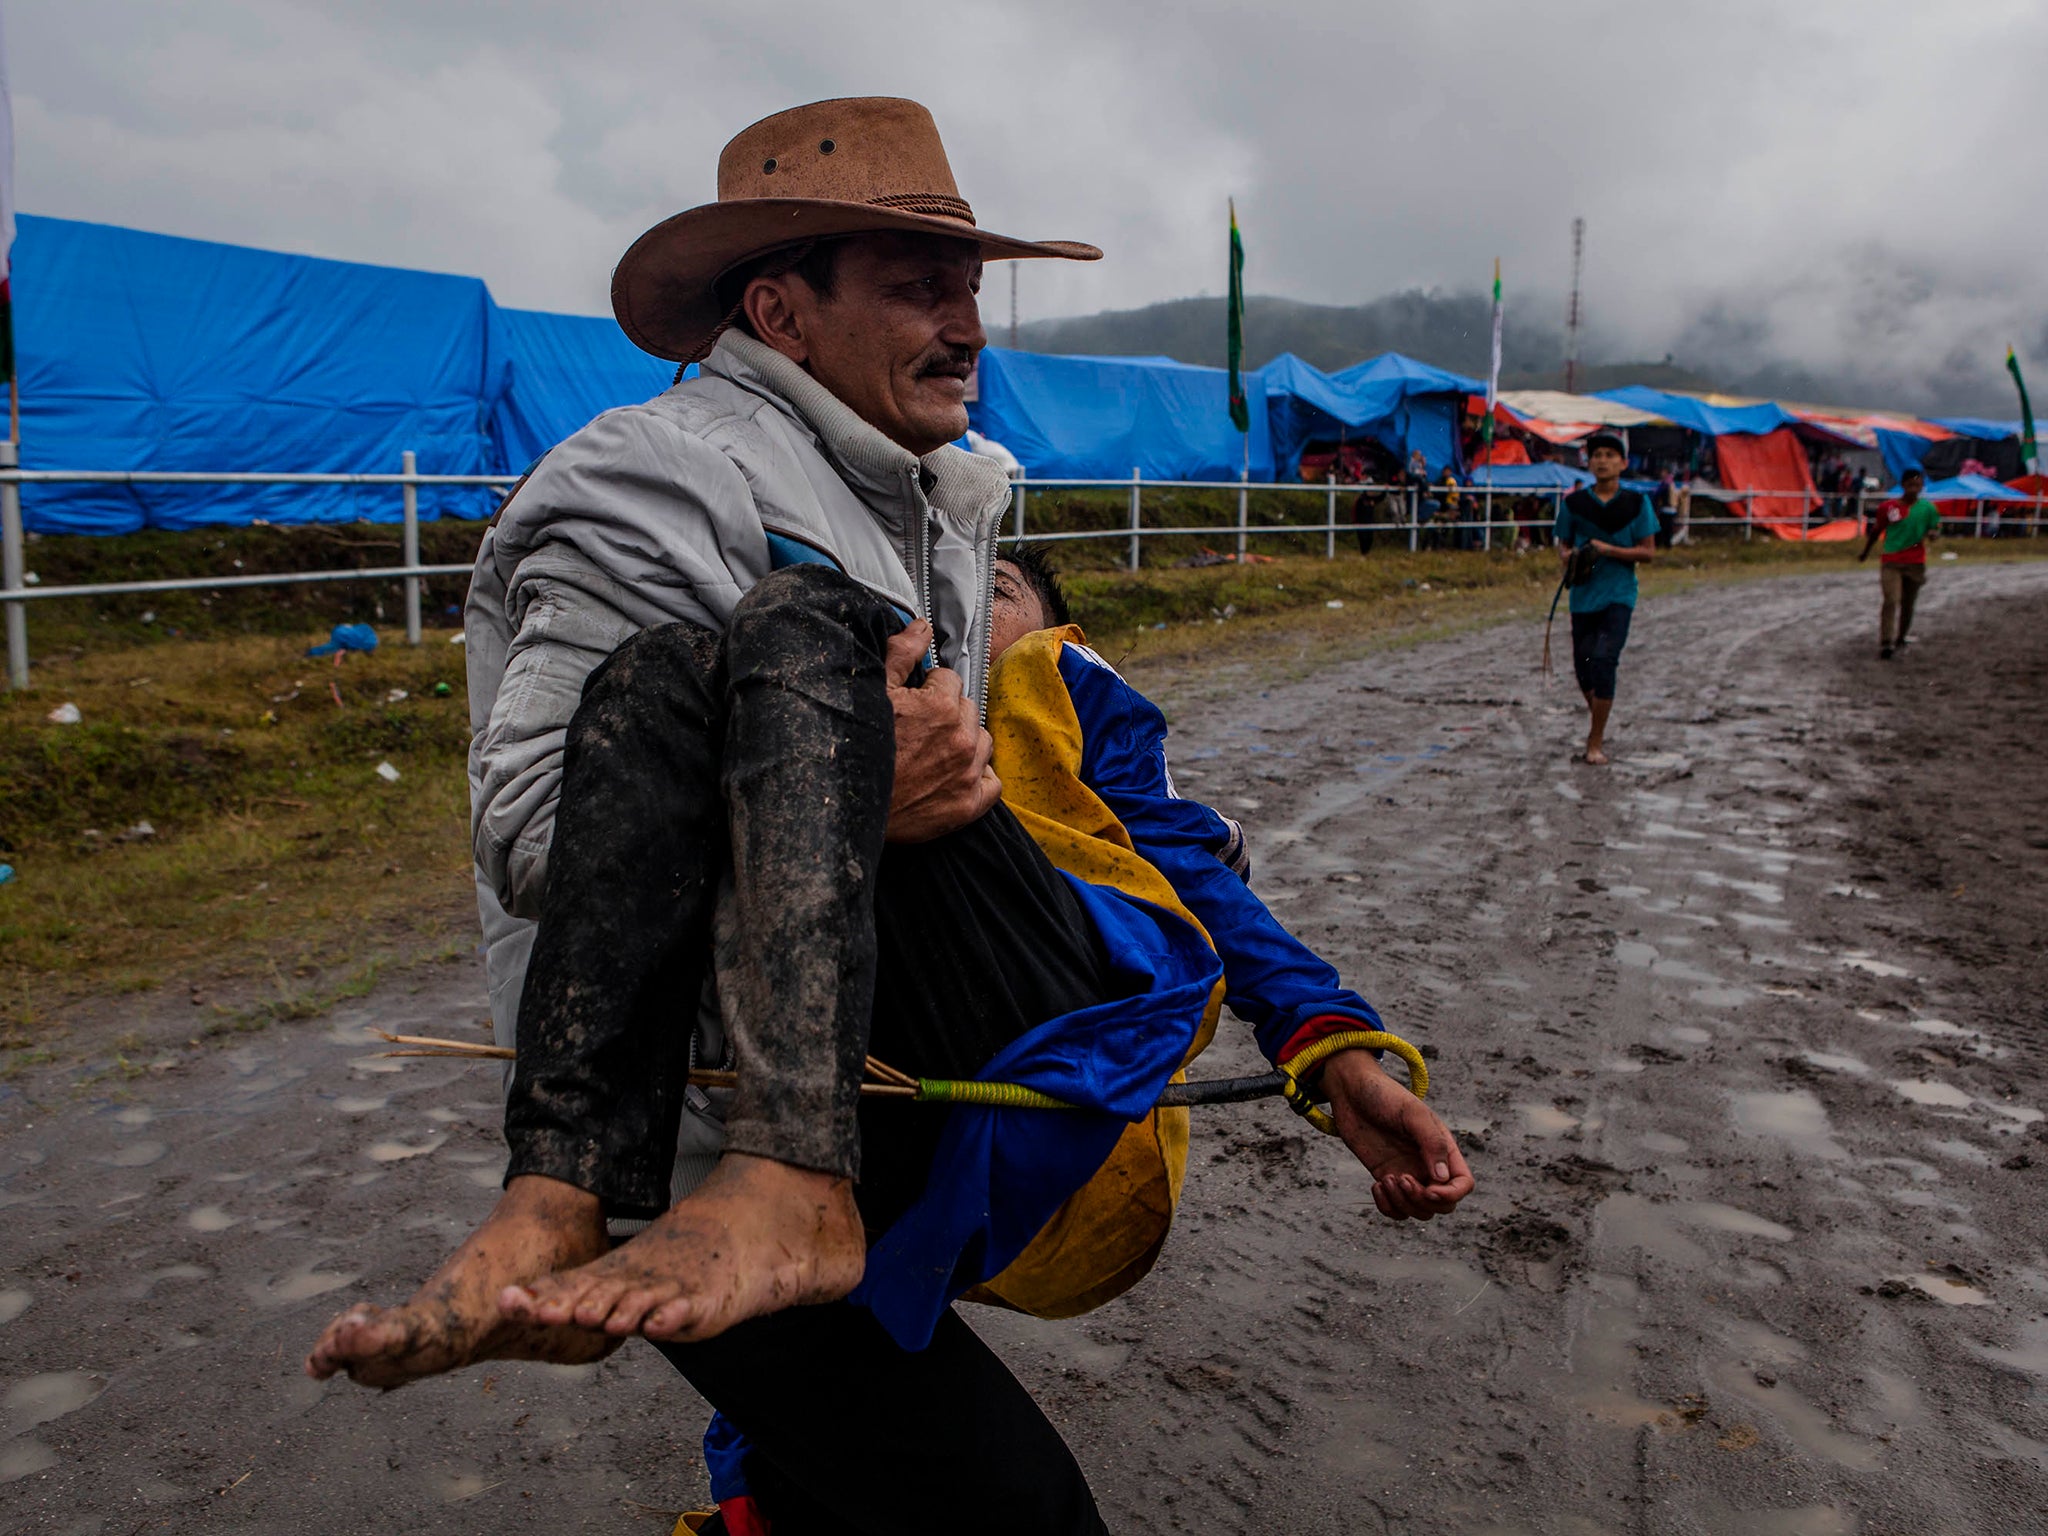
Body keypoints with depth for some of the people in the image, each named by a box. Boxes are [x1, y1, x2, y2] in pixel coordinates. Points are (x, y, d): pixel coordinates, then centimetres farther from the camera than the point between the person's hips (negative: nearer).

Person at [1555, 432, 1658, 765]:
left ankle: (1595, 743, -9)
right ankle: (1597, 721, 38)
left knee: (1604, 660, -17)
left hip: (1619, 594, -3)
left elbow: (1648, 552, -1)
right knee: (1582, 665, 9)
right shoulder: (1574, 502, 4)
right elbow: (1563, 545, 11)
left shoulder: (1636, 503, -1)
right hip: (1583, 593, 3)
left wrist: (1609, 550, -15)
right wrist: (1568, 557, -13)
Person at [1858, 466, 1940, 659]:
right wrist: (1865, 554, 21)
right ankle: (1885, 644, -18)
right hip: (1890, 561, -2)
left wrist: (1932, 534, -18)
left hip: (1916, 563, 2)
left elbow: (1936, 530, 7)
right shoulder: (1888, 507, -2)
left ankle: (1900, 639, 27)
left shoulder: (1928, 508, 1)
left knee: (1908, 604, 10)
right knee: (1891, 600, -16)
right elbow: (1876, 532, 11)